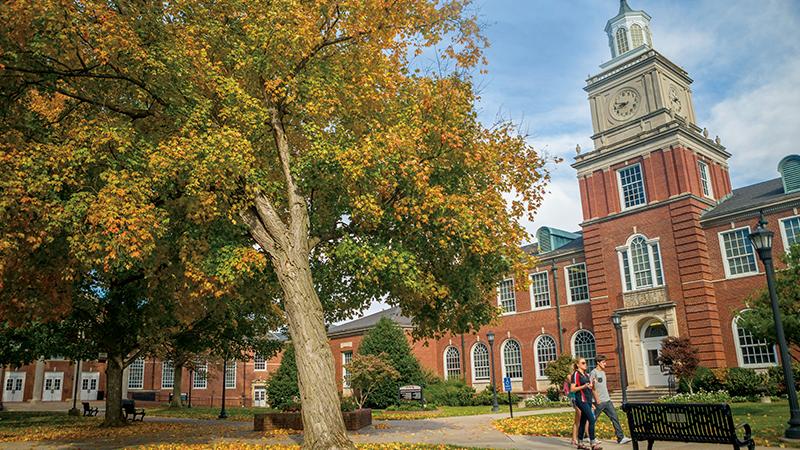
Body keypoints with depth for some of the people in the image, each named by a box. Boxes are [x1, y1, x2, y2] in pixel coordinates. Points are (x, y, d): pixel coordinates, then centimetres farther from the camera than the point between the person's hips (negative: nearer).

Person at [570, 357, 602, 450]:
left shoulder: (586, 375, 16)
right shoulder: (576, 374, -8)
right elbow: (572, 389, -12)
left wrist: (591, 385, 7)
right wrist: (583, 386, -20)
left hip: (588, 399, 8)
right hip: (581, 400, -8)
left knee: (583, 421, 10)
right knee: (591, 419, -15)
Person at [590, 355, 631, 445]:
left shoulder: (603, 372, 14)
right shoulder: (594, 372, -11)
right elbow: (592, 387, -14)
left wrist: (608, 397, 16)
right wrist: (597, 399, -16)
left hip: (607, 400, 8)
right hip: (599, 402, -8)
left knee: (615, 418, 1)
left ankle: (621, 438, 2)